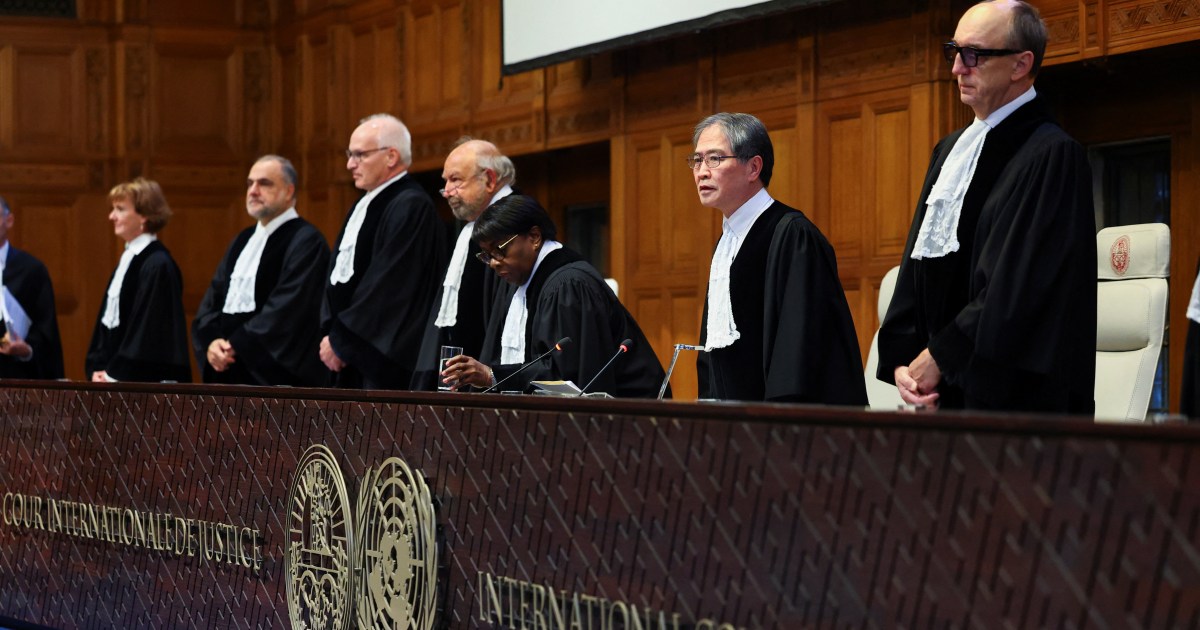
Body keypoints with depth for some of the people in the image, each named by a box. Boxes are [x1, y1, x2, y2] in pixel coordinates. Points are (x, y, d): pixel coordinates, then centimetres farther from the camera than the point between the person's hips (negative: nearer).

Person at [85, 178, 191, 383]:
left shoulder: (158, 265, -13)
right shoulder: (127, 259, 14)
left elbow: (149, 328, -17)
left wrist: (114, 373, -14)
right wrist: (97, 368, 6)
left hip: (143, 381, -8)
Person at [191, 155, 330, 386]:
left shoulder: (306, 241, -7)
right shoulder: (243, 241, 19)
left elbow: (284, 311, -16)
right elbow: (212, 300, 14)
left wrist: (235, 345, -15)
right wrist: (210, 343, -5)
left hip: (278, 376, -7)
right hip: (227, 374, 7)